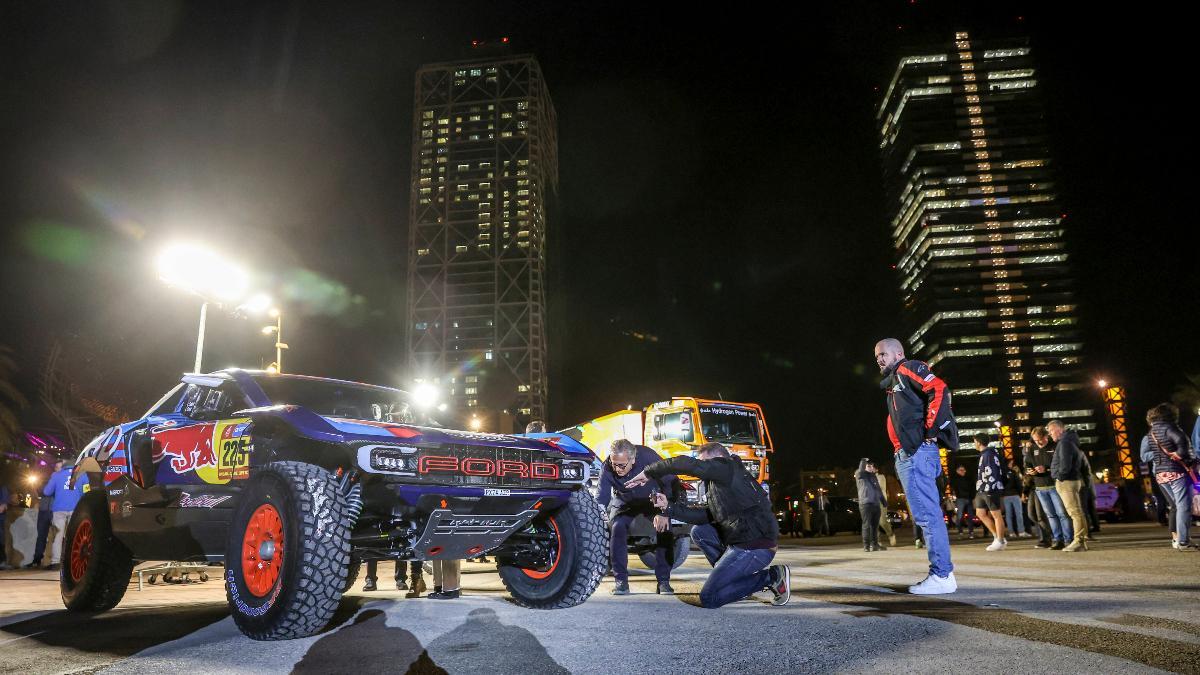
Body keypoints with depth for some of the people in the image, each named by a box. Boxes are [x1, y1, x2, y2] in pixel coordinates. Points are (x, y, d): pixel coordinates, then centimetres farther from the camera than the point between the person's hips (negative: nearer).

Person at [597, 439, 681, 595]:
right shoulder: (607, 469, -26)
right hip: (624, 502, 1)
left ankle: (663, 581, -10)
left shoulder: (647, 456, -33)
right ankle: (621, 581, -14)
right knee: (617, 528, -25)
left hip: (653, 499, -1)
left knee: (664, 528, -23)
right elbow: (601, 499, -23)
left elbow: (672, 483, -25)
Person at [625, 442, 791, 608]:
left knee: (708, 599, -5)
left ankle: (770, 577, -1)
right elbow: (706, 515, 16)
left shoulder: (727, 468, -7)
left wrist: (649, 473, -4)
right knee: (699, 531, 17)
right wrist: (669, 507, 12)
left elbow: (686, 464, -15)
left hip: (756, 547, -10)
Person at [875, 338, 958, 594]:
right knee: (929, 515, 10)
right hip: (910, 455, 10)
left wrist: (930, 429, -17)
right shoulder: (894, 383, 26)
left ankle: (941, 576, -7)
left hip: (916, 453, -10)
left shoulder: (909, 369, -1)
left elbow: (939, 389, -16)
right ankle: (943, 574, 15)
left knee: (926, 514, -9)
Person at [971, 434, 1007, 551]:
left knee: (996, 514, -1)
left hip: (990, 489, -10)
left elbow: (992, 473, -21)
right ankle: (998, 537, 17)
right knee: (980, 513, 11)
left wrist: (989, 489, -24)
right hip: (982, 490, 10)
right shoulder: (983, 454, 17)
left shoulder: (989, 454, -14)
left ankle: (1000, 542, 6)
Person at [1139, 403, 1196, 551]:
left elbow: (1144, 456, 11)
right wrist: (1181, 454, -11)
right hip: (1176, 472, -8)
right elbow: (1181, 440, -26)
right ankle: (1183, 542, -9)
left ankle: (1175, 537, 20)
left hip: (1160, 475, 8)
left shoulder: (1149, 435, 15)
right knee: (1184, 506, -6)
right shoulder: (1167, 427, -8)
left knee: (1175, 506, 18)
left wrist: (1161, 454, 6)